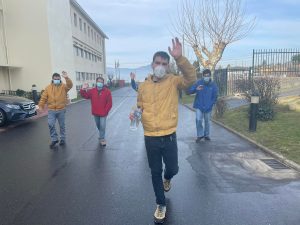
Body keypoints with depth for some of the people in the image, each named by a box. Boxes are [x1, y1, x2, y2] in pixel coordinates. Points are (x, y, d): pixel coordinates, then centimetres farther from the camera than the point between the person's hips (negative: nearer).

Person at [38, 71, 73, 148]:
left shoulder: (63, 86, -1)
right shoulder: (48, 87, 5)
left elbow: (70, 85, -23)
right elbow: (43, 97, 5)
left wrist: (66, 78, -38)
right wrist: (41, 106, -1)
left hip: (61, 110, -1)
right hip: (51, 110, 1)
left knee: (62, 125, 10)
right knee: (50, 124, -9)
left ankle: (63, 139, 26)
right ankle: (54, 139, 8)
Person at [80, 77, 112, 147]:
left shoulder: (107, 91, -9)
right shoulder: (92, 91, 0)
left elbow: (109, 103, -9)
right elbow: (85, 96, -2)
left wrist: (105, 111, -11)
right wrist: (83, 90, -21)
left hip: (103, 113, -4)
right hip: (95, 113, 4)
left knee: (102, 126, -3)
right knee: (98, 126, 18)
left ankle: (102, 139, 13)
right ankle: (102, 136, 41)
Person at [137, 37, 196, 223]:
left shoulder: (173, 81, -5)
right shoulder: (143, 86, 3)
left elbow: (191, 78, -23)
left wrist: (180, 58, -36)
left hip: (169, 136, -1)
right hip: (150, 137, 2)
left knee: (173, 169, 10)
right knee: (155, 172, 12)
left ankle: (167, 179, 50)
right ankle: (161, 204, 34)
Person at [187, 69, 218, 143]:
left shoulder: (213, 85, -2)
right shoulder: (198, 82, -6)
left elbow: (215, 97, 5)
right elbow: (189, 91, -11)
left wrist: (210, 104, -5)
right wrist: (196, 89, -29)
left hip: (208, 107, 2)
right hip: (199, 106, -1)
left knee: (207, 121, 11)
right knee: (199, 120, -12)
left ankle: (206, 135, 30)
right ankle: (200, 135, 7)